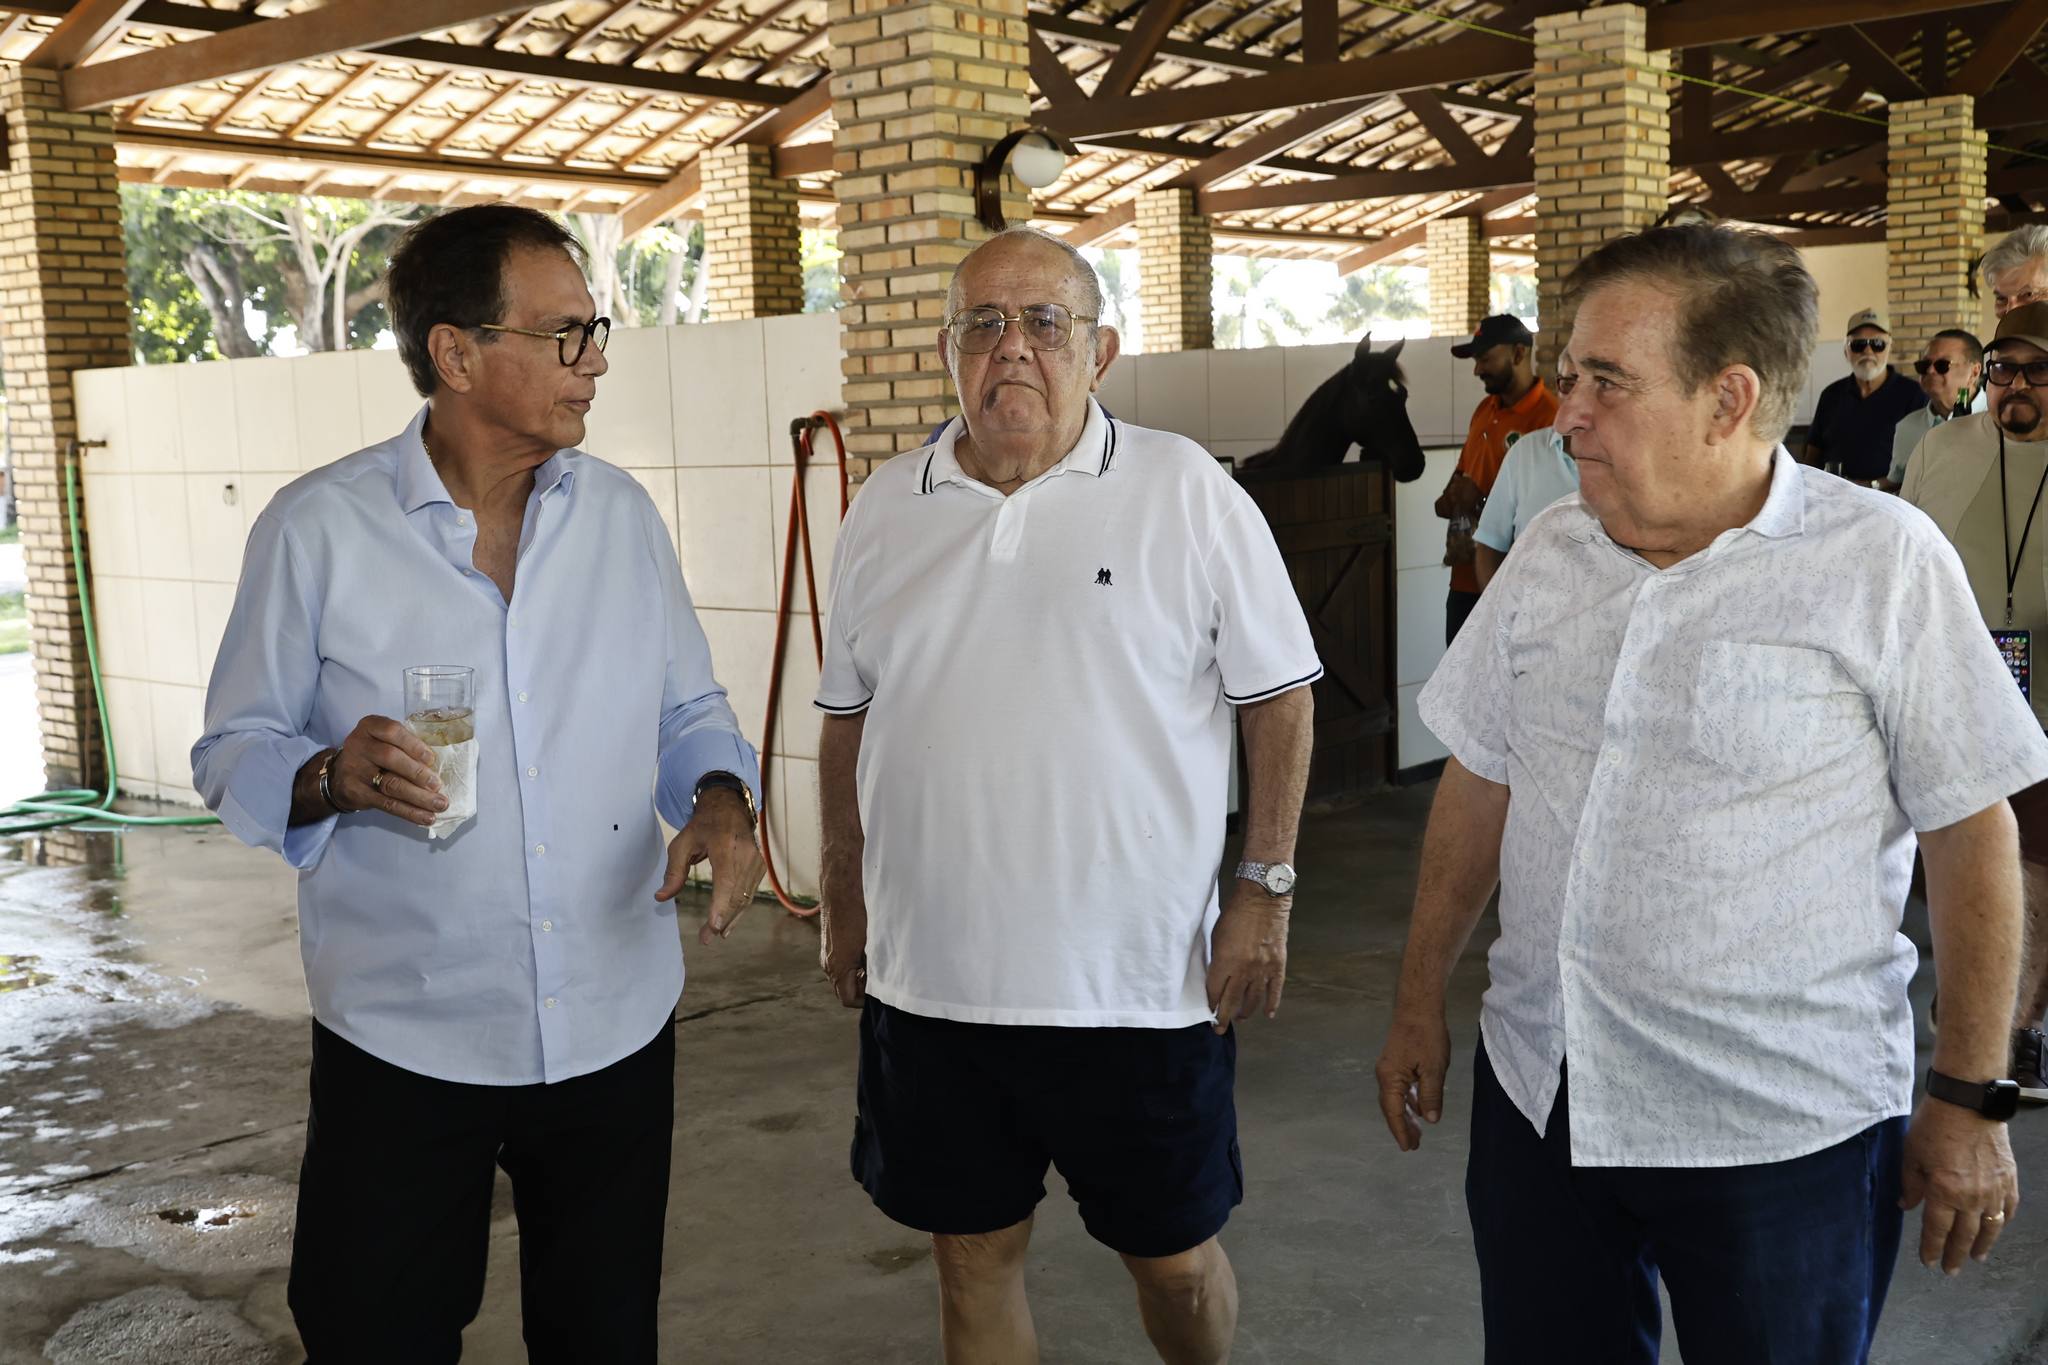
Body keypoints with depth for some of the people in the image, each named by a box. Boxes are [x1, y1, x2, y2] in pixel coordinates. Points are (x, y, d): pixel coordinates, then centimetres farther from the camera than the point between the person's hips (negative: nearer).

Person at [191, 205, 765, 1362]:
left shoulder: (621, 514, 3)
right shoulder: (318, 529, -8)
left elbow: (689, 709, 9)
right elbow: (235, 751, -3)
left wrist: (720, 799, -11)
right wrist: (334, 777, -24)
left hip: (618, 1029, 3)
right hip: (405, 1040, -3)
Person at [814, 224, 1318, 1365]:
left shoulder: (1186, 492, -5)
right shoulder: (886, 509, 6)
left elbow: (1278, 698, -2)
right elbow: (849, 718, 14)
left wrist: (1265, 892, -6)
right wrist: (845, 903, 14)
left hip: (1141, 981, -3)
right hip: (931, 982, 3)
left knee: (1176, 1260, 12)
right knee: (975, 1260, 16)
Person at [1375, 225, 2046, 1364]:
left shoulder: (1883, 560, -10)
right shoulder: (1551, 553, 4)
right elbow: (1481, 782, 10)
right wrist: (1420, 1002, 12)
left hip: (1781, 1134, -4)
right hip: (1538, 1096, 5)